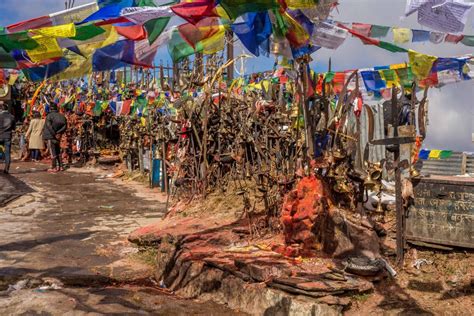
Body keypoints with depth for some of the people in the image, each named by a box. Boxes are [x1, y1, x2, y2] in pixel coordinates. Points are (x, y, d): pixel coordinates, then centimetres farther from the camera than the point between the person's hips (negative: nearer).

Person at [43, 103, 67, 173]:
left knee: (53, 152, -2)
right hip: (58, 136, 5)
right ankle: (60, 166, 19)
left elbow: (48, 126, -22)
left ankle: (54, 168, 2)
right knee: (58, 151, 16)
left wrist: (54, 134, -20)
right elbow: (65, 125, -4)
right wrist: (59, 133, -11)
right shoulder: (61, 116, 5)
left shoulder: (49, 116, -9)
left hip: (50, 136, -5)